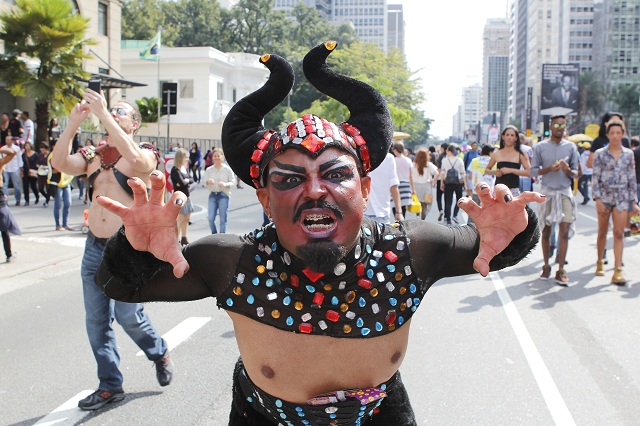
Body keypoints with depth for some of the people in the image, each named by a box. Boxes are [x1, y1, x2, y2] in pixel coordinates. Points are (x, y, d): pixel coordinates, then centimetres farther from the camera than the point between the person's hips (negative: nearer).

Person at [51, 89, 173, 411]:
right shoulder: (93, 154, 11)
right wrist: (73, 122, -14)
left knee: (128, 316, -4)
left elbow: (134, 159, -26)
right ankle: (110, 386, 21)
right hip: (95, 246, 5)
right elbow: (60, 163, -5)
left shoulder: (145, 152, -2)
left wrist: (104, 114, -25)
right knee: (96, 320, 8)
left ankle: (160, 354, 26)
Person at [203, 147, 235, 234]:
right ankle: (214, 235, 19)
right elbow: (205, 183, 7)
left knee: (223, 219, -1)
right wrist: (208, 182, -16)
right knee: (210, 218, -3)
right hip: (213, 195, 3)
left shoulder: (227, 169, -1)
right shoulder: (209, 170, 8)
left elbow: (233, 181, 0)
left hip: (224, 195, -2)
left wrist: (226, 184, -19)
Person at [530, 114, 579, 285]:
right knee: (546, 232, 6)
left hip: (565, 192, 1)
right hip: (547, 192, -1)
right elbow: (533, 171, 3)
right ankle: (546, 265, 19)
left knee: (564, 232, -7)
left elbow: (575, 173, 10)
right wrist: (549, 168, -14)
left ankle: (561, 270, -5)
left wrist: (568, 170, -13)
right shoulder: (540, 147, 3)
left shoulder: (571, 147, 7)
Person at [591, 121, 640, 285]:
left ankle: (618, 270, -8)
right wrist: (598, 199, -11)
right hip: (605, 196, -1)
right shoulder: (600, 154, 0)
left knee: (619, 234, -6)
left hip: (622, 197, 1)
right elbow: (596, 178, -3)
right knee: (602, 232, 10)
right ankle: (600, 262, 29)